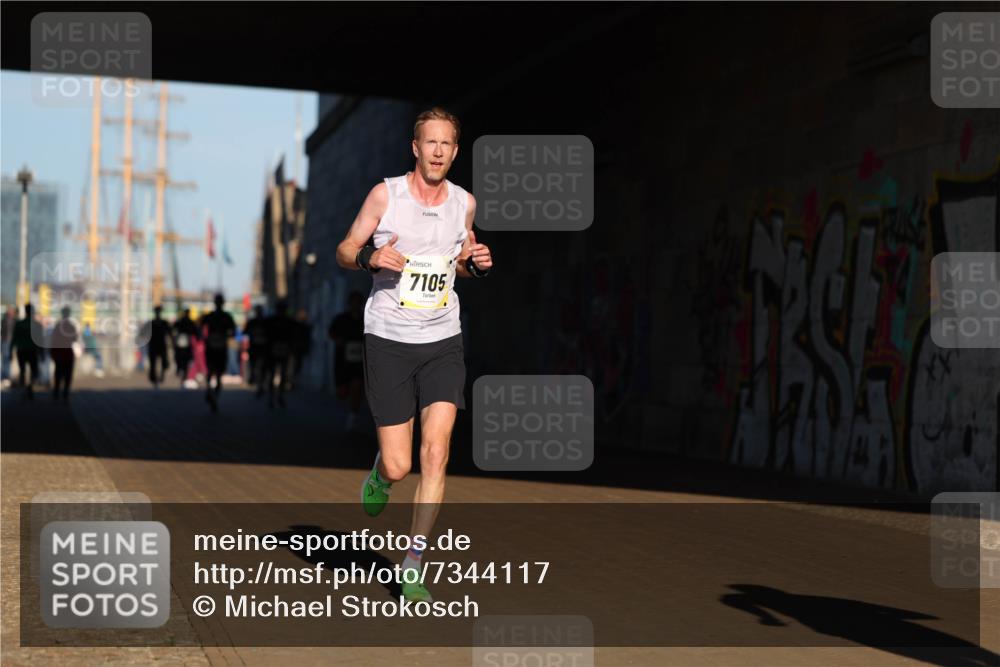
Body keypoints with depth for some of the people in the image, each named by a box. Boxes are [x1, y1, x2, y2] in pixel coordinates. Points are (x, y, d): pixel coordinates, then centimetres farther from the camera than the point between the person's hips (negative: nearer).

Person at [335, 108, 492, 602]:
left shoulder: (464, 202, 7)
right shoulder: (385, 194, -3)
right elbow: (344, 251, 4)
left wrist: (476, 264, 0)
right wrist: (369, 257, -18)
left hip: (442, 342, 2)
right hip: (388, 339, -2)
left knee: (435, 450, -13)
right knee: (398, 467, -4)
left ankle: (412, 569, -4)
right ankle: (378, 474, 37)